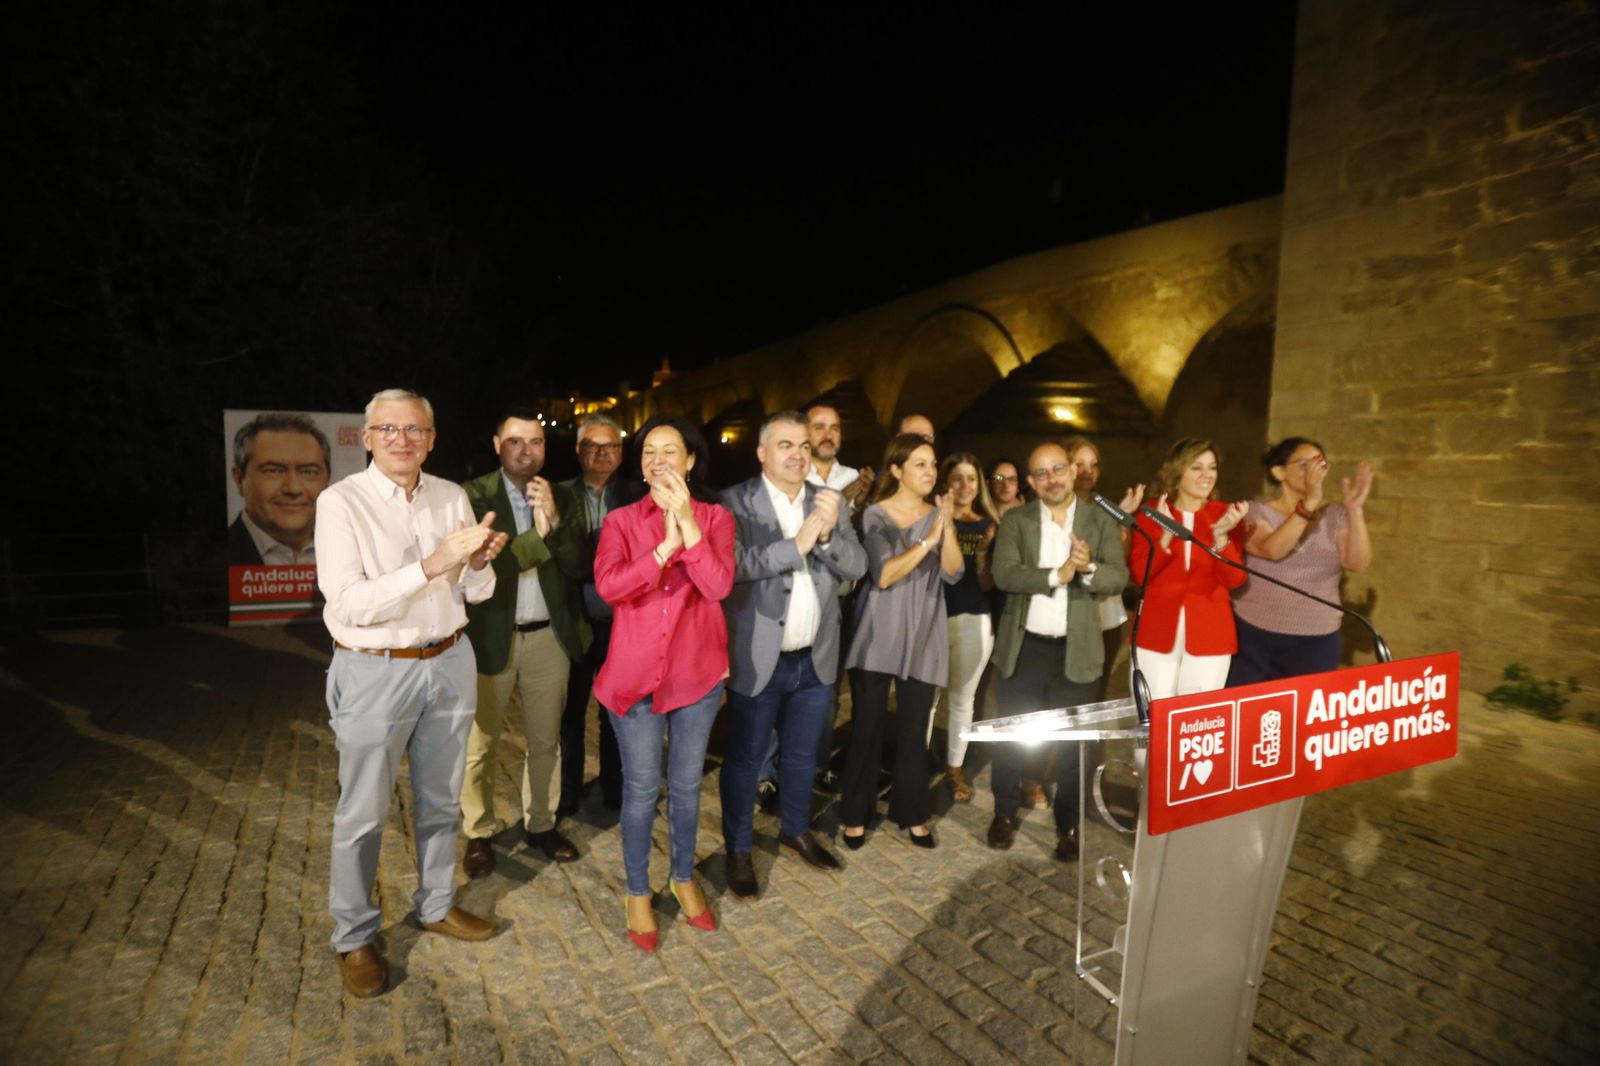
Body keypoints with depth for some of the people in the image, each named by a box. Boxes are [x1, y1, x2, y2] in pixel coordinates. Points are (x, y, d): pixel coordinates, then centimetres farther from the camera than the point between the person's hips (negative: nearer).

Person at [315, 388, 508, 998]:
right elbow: (347, 604, -21)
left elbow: (476, 594, 8)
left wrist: (479, 563, -15)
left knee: (440, 800, 18)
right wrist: (430, 565, -30)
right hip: (374, 672, -4)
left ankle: (437, 906, 37)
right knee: (362, 814, 7)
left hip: (449, 662, 5)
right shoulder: (341, 502, -11)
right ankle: (354, 938, 28)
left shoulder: (452, 497, 3)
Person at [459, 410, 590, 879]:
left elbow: (578, 565, -4)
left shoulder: (559, 498, 4)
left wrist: (555, 520, -18)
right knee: (481, 743, 11)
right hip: (491, 637, -3)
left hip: (549, 636, 3)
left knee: (546, 739, 15)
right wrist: (536, 536, -19)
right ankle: (480, 833, 30)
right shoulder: (474, 496, -8)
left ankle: (540, 824, 33)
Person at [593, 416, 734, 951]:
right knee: (641, 788, 9)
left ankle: (684, 878, 38)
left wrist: (687, 524, -23)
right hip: (636, 671, -1)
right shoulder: (621, 521, -2)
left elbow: (718, 586, -17)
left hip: (697, 671, 1)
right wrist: (665, 545, -24)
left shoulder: (715, 518, -1)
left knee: (687, 784, 16)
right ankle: (637, 892, 30)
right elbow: (608, 586, -18)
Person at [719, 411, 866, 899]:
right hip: (758, 658, -4)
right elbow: (734, 565, -22)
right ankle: (738, 849, 30)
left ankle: (795, 829, 43)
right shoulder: (736, 502, -10)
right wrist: (797, 544, -26)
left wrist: (828, 534, -21)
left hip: (815, 658, 5)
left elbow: (856, 567, -3)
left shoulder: (830, 502, 3)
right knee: (745, 758, 11)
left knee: (802, 754, 21)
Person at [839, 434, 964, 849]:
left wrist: (948, 527, -19)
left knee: (914, 730, 10)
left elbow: (953, 573, -6)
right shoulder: (876, 515, -5)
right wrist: (928, 539, -25)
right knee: (867, 728, 4)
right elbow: (883, 575, -18)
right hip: (879, 635, -3)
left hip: (923, 636, 3)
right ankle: (856, 813, 19)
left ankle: (912, 813, 26)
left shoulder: (936, 514, 7)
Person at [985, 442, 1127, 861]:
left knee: (1073, 741, 11)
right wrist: (1058, 574, -23)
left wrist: (1089, 568, -29)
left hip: (1077, 650, 0)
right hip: (1022, 648, 0)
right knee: (1011, 737, 11)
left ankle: (1069, 824, 29)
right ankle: (1005, 814, 31)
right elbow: (1003, 574, -14)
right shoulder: (1015, 520, -1)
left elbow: (1119, 576, -8)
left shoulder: (1100, 520, 2)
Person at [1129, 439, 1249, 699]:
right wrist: (1166, 535, -19)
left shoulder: (1226, 515, 3)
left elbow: (1234, 580, -5)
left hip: (1209, 634, 1)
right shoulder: (1151, 513, 1)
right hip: (1156, 632, -1)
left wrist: (1221, 536, -20)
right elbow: (1138, 573, -6)